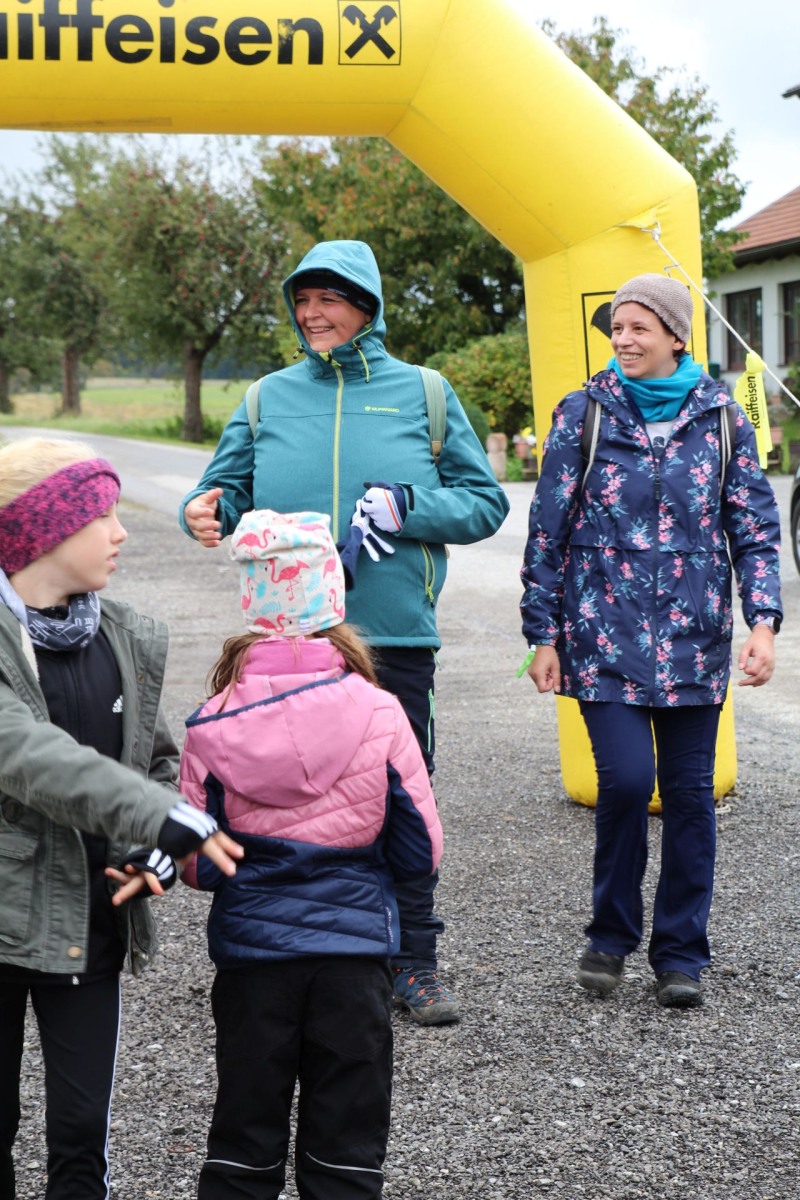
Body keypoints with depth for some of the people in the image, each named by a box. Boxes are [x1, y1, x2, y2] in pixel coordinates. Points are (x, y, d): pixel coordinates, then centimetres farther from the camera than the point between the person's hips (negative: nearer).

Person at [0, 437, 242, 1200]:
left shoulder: (129, 641, 4)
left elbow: (157, 760, 13)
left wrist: (156, 854, -8)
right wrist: (170, 821, -34)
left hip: (90, 927, 4)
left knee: (82, 1133, 6)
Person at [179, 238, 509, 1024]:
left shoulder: (421, 393, 5)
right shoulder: (271, 398, 10)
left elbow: (485, 503, 4)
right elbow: (230, 488, 11)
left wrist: (407, 507, -13)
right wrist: (204, 511, -13)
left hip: (394, 634, -1)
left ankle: (413, 961, 17)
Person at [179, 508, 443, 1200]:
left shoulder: (212, 727, -8)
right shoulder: (378, 715, -10)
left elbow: (200, 868, -5)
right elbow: (422, 854, -5)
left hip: (250, 951, 1)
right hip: (355, 951, -1)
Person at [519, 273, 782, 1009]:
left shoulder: (720, 417, 6)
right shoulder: (585, 413, 3)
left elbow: (755, 526, 6)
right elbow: (549, 531, 5)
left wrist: (764, 619, -7)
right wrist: (544, 635, 1)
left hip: (694, 637, 2)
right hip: (605, 635, -1)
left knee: (690, 790, 3)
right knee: (626, 777, -13)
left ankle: (681, 953, 18)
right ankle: (612, 933, 10)